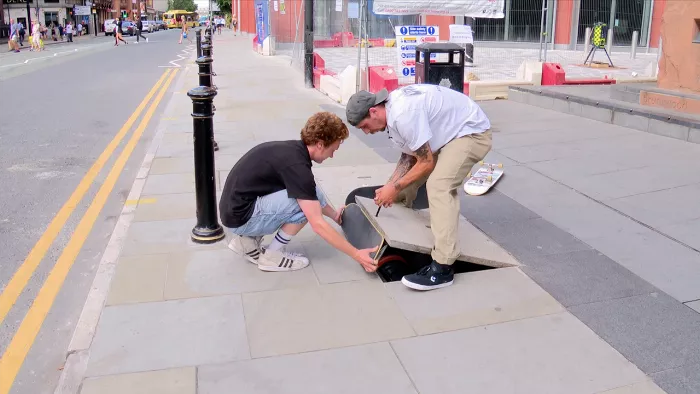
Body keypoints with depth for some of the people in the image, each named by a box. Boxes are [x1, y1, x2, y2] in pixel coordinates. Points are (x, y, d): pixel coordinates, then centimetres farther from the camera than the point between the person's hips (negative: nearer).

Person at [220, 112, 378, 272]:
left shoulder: (293, 150, 6)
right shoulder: (296, 164, -21)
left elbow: (312, 194, 26)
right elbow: (318, 224, -22)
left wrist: (334, 214, 34)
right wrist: (356, 254, -17)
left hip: (239, 207, 9)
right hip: (240, 217, -9)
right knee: (307, 203, -16)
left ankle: (249, 240, 12)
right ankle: (272, 255, 0)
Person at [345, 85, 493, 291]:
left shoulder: (404, 114, -31)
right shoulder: (393, 109, 0)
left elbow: (426, 162, -25)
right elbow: (409, 155, 8)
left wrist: (395, 188, -16)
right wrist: (390, 185, -3)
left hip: (472, 131, -10)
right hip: (451, 130, 10)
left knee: (439, 185, -28)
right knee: (410, 175, 17)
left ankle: (442, 267, -27)